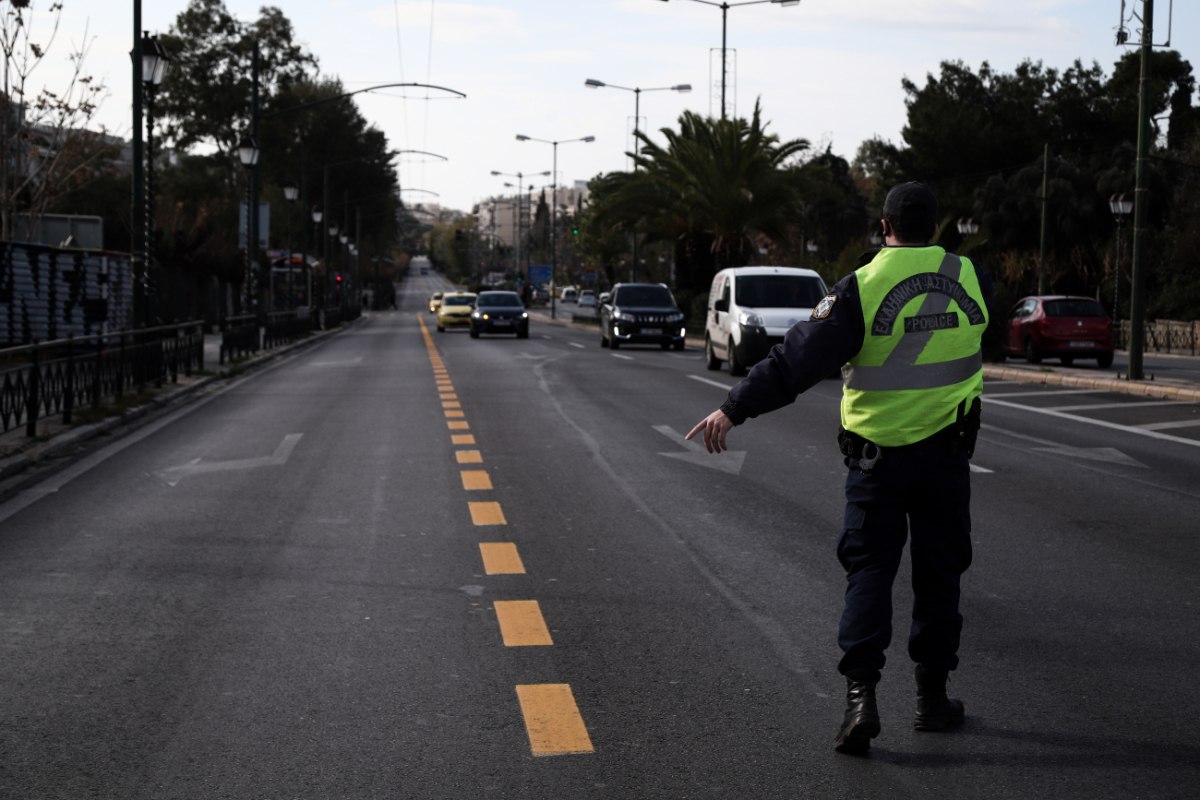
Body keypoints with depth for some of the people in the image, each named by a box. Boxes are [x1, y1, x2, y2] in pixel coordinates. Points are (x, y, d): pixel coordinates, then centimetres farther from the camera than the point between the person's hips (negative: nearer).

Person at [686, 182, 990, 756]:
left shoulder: (862, 288, -13)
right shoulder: (969, 279, 1)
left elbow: (800, 357, -17)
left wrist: (735, 408, -15)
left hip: (877, 456, -3)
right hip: (947, 452, 3)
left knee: (869, 572, 3)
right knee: (938, 574, 13)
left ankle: (861, 697, -8)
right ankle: (932, 697, 21)